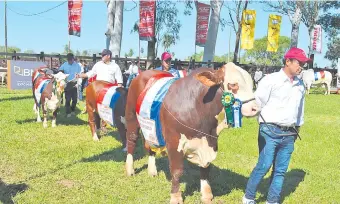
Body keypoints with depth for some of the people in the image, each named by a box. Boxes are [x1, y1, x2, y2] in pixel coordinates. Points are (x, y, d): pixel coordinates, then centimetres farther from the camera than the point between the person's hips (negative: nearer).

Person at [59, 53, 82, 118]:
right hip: (67, 84, -1)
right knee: (68, 99, -1)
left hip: (74, 84, 1)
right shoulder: (64, 65, 1)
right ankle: (68, 112, 6)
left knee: (75, 99, 7)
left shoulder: (77, 65, 0)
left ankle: (73, 110, 26)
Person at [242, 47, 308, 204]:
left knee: (281, 170, 8)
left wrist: (297, 129, 24)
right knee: (264, 166, -5)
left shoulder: (300, 85, 12)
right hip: (270, 131, -6)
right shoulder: (271, 80, -7)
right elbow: (258, 102, -9)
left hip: (289, 134, 6)